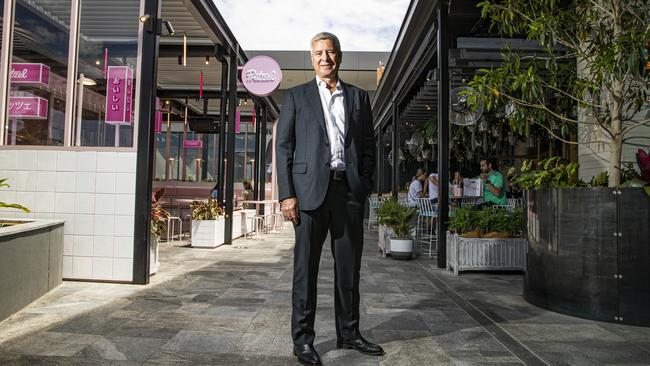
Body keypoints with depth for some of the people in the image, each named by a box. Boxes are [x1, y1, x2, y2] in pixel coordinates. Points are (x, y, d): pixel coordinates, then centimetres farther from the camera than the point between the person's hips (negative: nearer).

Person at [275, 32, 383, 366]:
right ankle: (303, 338, 12)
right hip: (311, 188, -2)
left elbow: (368, 146, 14)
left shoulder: (359, 97, 16)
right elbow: (283, 146, 2)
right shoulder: (297, 96, 9)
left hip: (349, 189, 3)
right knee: (306, 266, 2)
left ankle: (348, 333, 23)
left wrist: (365, 187, 3)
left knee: (349, 266, 9)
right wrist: (286, 194, -7)